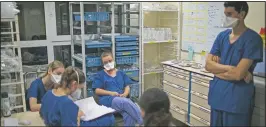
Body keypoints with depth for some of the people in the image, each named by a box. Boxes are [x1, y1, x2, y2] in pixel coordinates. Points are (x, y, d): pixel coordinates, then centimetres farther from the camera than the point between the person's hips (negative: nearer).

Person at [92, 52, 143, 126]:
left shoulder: (121, 73, 22)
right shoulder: (100, 75, 12)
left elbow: (127, 87, 16)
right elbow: (97, 91, 3)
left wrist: (125, 94, -7)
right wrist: (111, 93, -11)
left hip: (122, 99, 3)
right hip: (107, 99, -3)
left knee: (129, 115, -35)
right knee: (127, 102, -36)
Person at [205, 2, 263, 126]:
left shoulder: (253, 39, -13)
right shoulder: (222, 36, 4)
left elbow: (238, 74, -20)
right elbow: (208, 65, -3)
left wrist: (217, 68, -6)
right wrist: (232, 68, -15)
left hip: (237, 100, -5)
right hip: (217, 96, 6)